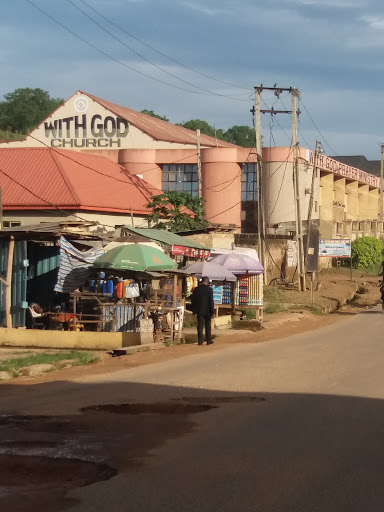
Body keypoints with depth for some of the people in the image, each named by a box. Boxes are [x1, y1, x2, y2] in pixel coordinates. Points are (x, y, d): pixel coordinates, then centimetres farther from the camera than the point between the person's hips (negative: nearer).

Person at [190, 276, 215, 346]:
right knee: (208, 325, 10)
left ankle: (200, 341, -2)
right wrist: (212, 311, -8)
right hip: (207, 311, -2)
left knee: (200, 325, 4)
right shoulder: (209, 289, -10)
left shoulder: (196, 289, -1)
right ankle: (209, 340, 15)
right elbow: (211, 301, -12)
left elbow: (192, 300, 4)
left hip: (199, 310, 2)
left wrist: (194, 309, 15)